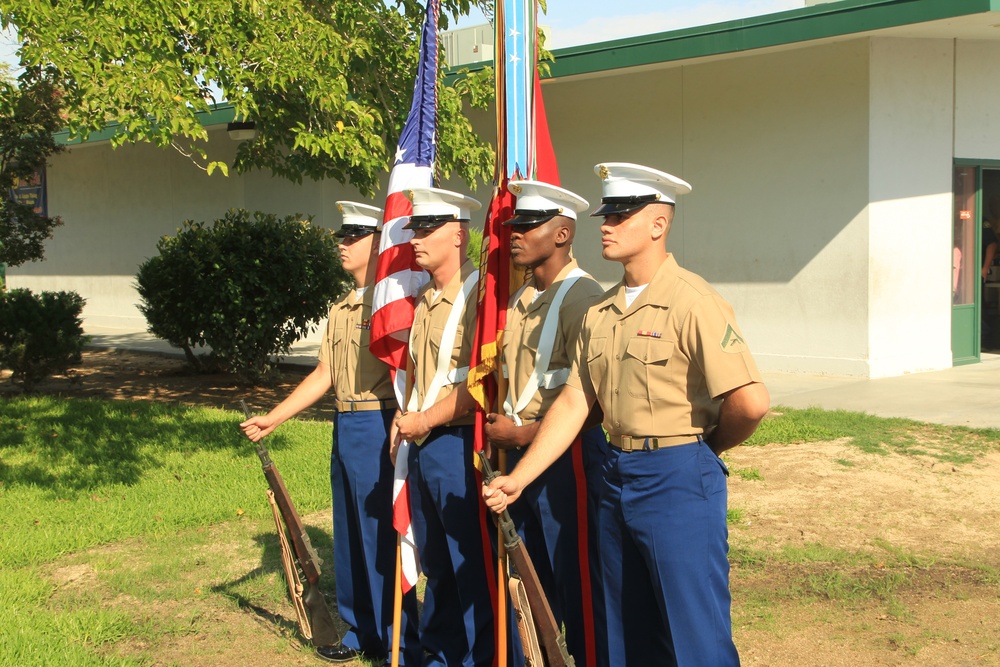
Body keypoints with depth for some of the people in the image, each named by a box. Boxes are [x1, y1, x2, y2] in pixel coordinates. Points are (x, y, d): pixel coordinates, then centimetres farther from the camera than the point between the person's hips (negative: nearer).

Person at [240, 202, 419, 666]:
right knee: (349, 539, 16)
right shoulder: (341, 309, 16)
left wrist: (398, 435, -29)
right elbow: (323, 375, 19)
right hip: (345, 427, 9)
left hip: (378, 429, -9)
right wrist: (273, 418, 17)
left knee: (382, 538, -2)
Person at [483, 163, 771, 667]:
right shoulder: (601, 312, 8)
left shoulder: (691, 302, -16)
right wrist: (517, 479, 2)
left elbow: (751, 402, -23)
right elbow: (574, 401, 8)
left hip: (678, 479, -8)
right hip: (617, 476, 8)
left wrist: (706, 446, -5)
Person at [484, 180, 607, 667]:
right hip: (520, 457, 8)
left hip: (567, 457, -8)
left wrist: (519, 434, -14)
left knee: (580, 583, 2)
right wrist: (500, 430, 8)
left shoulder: (583, 299, -14)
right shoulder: (520, 301, 12)